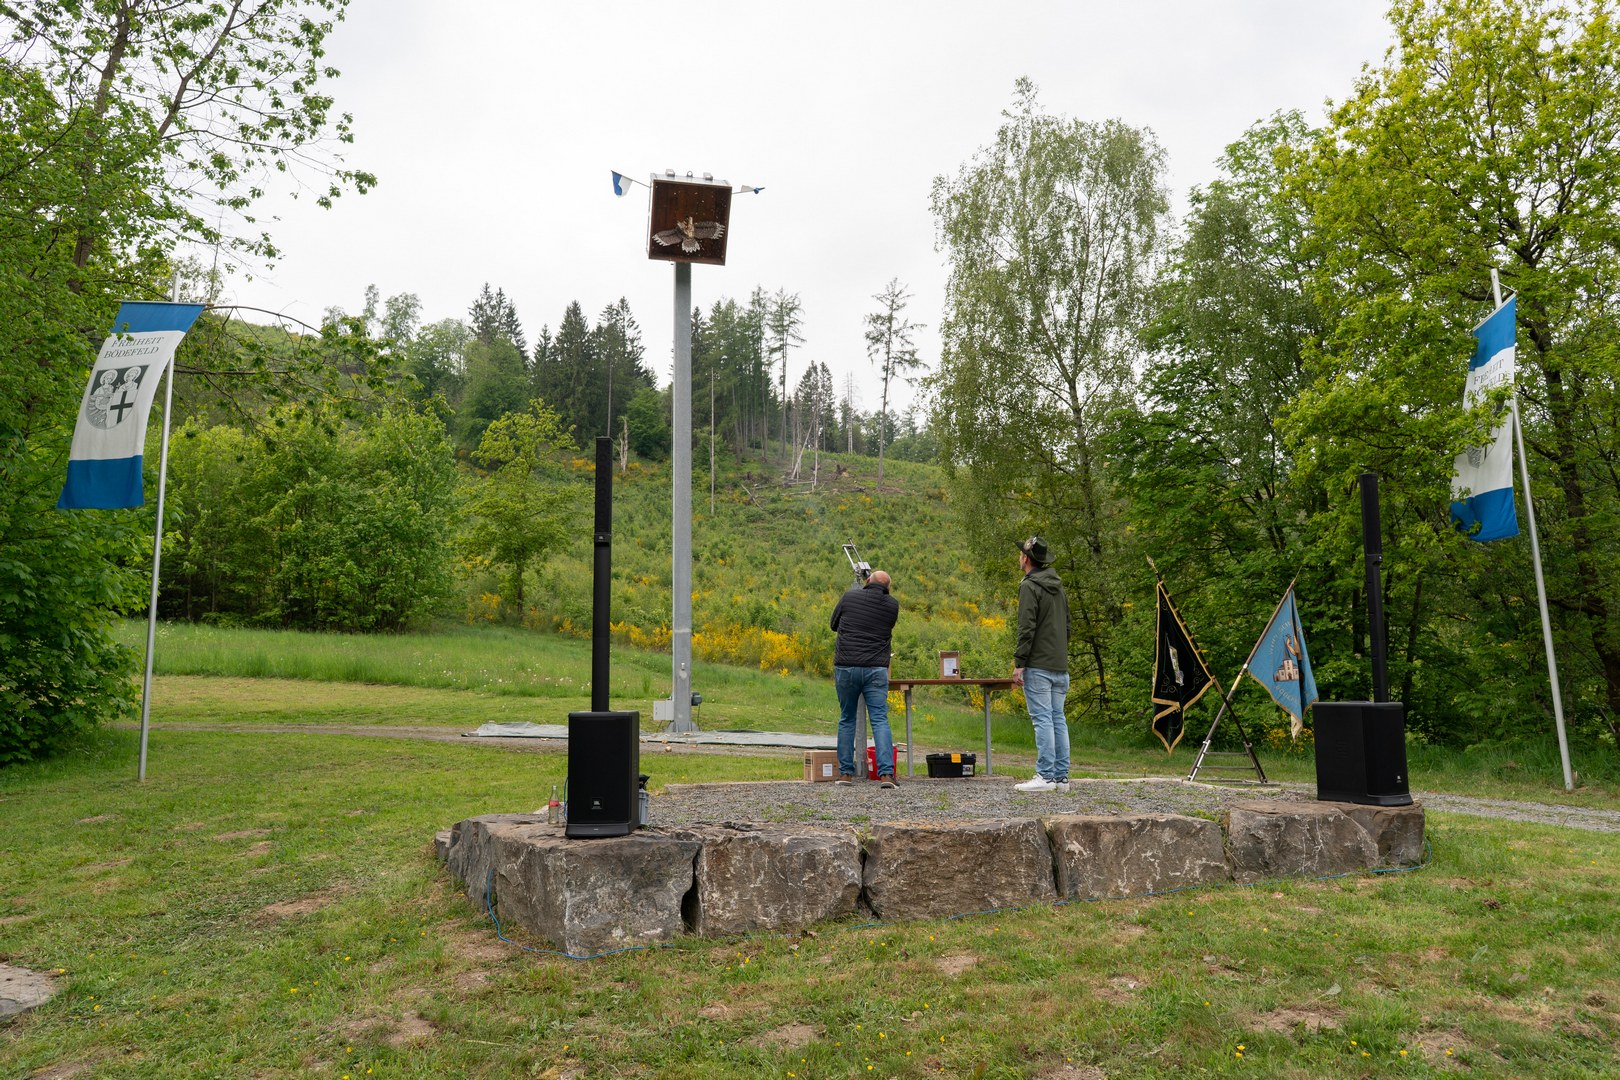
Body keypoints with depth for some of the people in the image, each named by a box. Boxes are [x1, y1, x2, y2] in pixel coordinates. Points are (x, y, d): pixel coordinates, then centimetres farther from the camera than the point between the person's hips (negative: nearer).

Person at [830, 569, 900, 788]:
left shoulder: (849, 597, 3)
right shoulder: (892, 605, 4)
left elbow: (834, 625, 16)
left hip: (846, 667, 1)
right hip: (876, 669, -1)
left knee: (846, 720, 13)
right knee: (880, 721, -2)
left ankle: (845, 773, 14)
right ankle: (886, 774, -14)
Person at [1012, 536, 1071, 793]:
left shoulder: (1030, 586, -10)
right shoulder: (1059, 588, 17)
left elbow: (1027, 629, -17)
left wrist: (1019, 663, -16)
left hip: (1038, 666, -8)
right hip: (1060, 667, 8)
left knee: (1042, 719, -8)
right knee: (1058, 719, 9)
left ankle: (1045, 776, -9)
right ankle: (1061, 777, 11)